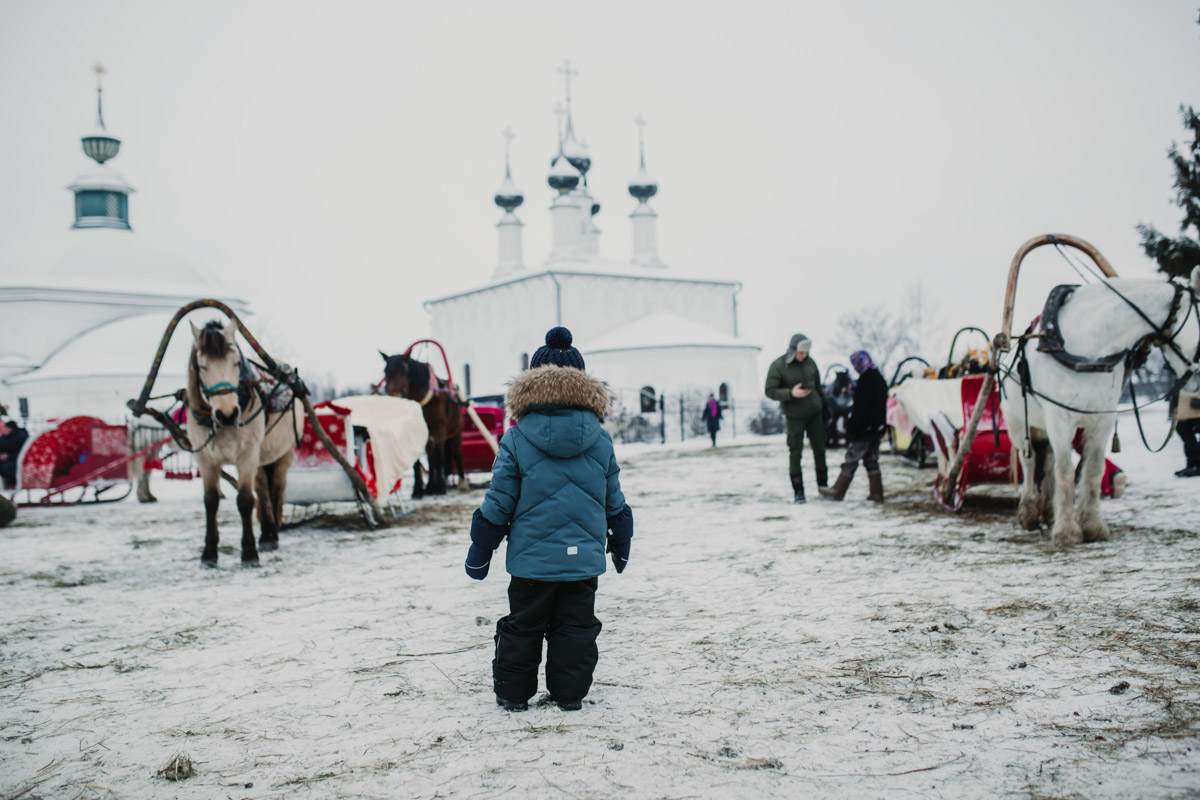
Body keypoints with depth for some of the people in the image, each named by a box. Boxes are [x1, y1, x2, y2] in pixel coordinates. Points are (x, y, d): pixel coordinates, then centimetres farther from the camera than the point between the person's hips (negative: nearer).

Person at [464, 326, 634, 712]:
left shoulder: (516, 439, -9)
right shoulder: (600, 440, -1)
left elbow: (497, 505, -6)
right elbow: (615, 503, 8)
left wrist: (480, 552, 6)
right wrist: (621, 545, 23)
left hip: (530, 559, -1)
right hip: (583, 558, 1)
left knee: (522, 626, 13)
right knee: (576, 626, 13)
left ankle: (512, 693, 23)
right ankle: (570, 694, 17)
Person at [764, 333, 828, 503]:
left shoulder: (810, 362, 4)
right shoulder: (778, 366, -11)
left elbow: (818, 386, 15)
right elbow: (769, 391, -11)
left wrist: (824, 408, 18)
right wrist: (791, 393, -24)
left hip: (814, 413, 4)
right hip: (794, 417, -4)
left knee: (820, 449, 7)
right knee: (795, 452, -2)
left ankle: (823, 486, 19)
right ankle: (798, 491, 6)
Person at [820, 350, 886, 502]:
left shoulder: (865, 380, -17)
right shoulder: (879, 379, 11)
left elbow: (859, 408, -20)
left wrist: (851, 430, -18)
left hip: (864, 429, -9)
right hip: (877, 428, 9)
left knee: (851, 461, -2)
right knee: (872, 461, 12)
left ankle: (837, 491, 3)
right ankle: (877, 493, 11)